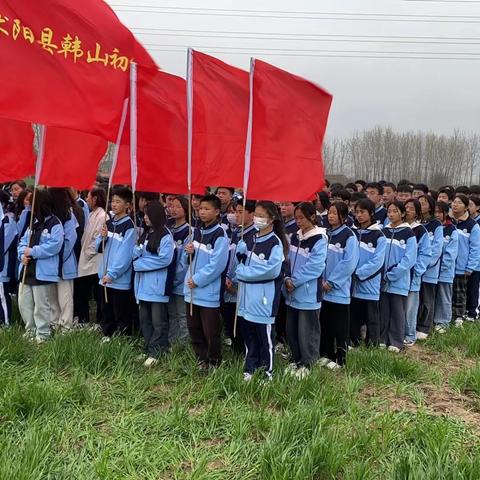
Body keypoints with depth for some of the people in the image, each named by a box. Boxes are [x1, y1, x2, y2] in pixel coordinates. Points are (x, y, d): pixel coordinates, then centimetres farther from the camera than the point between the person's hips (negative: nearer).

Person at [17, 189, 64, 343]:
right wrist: (22, 254, -7)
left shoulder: (55, 224, -10)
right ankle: (30, 330, 28)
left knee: (41, 305, 0)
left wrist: (32, 252, -18)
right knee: (24, 303, 14)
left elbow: (54, 246, -20)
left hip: (43, 271, -8)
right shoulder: (33, 222, 15)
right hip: (27, 269, 8)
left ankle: (43, 334, 13)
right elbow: (23, 242, 14)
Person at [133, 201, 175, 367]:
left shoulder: (166, 236, -11)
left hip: (157, 284, -8)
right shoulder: (145, 234, 14)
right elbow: (136, 255, 13)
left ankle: (155, 352, 8)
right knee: (144, 319, 14)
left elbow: (164, 259, -20)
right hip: (143, 283, 8)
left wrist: (140, 264, -13)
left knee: (158, 321, 1)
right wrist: (138, 249, -10)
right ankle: (149, 349, 25)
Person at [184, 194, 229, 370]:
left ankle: (214, 363, 19)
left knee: (211, 331, 2)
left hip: (209, 290, -7)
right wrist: (189, 252, -3)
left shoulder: (220, 235, -12)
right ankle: (201, 360, 30)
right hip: (192, 289, 7)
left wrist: (197, 280, -15)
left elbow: (217, 265, -18)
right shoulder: (197, 232, 10)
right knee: (193, 328, 15)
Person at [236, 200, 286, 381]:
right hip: (247, 295, 7)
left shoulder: (275, 243, -12)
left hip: (264, 296, -7)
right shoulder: (251, 239, 11)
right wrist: (241, 249, -7)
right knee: (248, 334, 16)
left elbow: (272, 270, -22)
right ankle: (249, 369, 30)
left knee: (265, 335, 4)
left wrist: (243, 271, -16)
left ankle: (267, 372, 19)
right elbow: (241, 261, 16)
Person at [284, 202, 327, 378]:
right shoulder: (295, 237, 10)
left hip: (308, 292, -7)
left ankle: (306, 364, 18)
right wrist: (287, 279, -4)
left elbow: (315, 266, -18)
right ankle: (296, 359, 30)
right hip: (293, 293, 7)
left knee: (306, 330, 3)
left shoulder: (319, 239, -11)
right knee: (291, 329, 14)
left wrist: (294, 281, -16)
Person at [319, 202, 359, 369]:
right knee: (324, 324, 14)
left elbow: (349, 263, -16)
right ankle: (326, 355, 28)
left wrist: (331, 282, -15)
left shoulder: (349, 236, -9)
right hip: (323, 288, 6)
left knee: (340, 327, 4)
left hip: (339, 289, -6)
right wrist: (321, 280, -5)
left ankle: (340, 359, 15)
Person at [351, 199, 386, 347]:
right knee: (353, 317, 12)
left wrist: (358, 273, -17)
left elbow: (377, 261, -13)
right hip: (352, 284, 4)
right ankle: (353, 343, 24)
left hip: (369, 285, -4)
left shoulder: (378, 236, -6)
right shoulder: (352, 233, 9)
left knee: (371, 319, 5)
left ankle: (372, 345, 15)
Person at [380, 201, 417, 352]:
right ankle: (383, 339, 22)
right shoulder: (383, 232, 7)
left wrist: (391, 275, -15)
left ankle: (396, 342, 15)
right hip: (383, 280, 4)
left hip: (399, 281, -4)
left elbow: (409, 259, -11)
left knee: (397, 312, 4)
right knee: (383, 311, 10)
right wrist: (382, 274, -6)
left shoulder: (408, 233, -5)